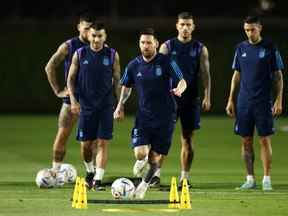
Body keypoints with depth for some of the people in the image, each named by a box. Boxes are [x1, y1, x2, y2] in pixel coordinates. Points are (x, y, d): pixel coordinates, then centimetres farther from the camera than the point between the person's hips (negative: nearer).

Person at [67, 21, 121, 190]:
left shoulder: (112, 55, 1)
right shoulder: (79, 54, 2)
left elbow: (117, 81, 7)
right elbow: (71, 78, 6)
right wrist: (73, 100, -7)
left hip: (106, 106, -1)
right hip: (86, 105, 1)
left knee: (103, 143, -8)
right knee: (86, 144, 5)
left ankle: (98, 180, -8)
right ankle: (90, 171, 31)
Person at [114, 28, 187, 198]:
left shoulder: (166, 62, -7)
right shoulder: (134, 66, 2)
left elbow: (182, 82, -9)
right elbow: (126, 86, 19)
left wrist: (179, 89, -31)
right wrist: (120, 105, 7)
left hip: (165, 116, -2)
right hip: (144, 115, 2)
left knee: (155, 158, 3)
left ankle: (145, 184, 30)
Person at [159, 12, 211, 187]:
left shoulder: (200, 49, 5)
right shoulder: (167, 47, 4)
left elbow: (205, 74, 3)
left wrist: (207, 97, -6)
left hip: (191, 99, 1)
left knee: (188, 138, 3)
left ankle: (185, 176, 9)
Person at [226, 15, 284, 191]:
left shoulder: (270, 48, -1)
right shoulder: (241, 48, 9)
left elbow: (278, 76, 0)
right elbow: (237, 75, 15)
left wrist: (279, 100, -7)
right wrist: (231, 100, 10)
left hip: (264, 102, -4)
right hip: (244, 102, 4)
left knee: (265, 140, -4)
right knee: (246, 140, 4)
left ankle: (267, 179, 0)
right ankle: (250, 179, 11)